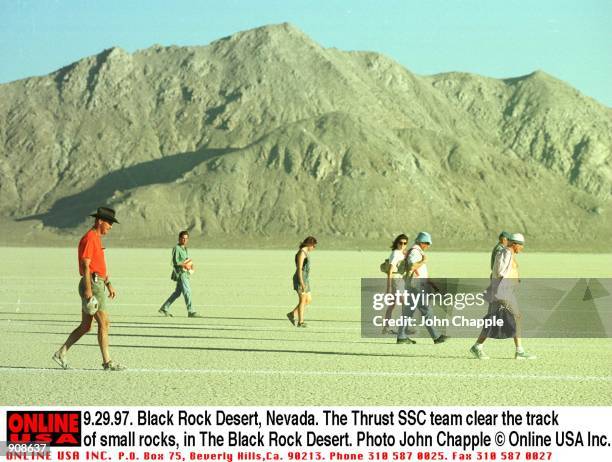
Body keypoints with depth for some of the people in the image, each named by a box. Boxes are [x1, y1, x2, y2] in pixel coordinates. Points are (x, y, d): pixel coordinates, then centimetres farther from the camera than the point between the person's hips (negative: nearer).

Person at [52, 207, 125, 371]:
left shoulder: (96, 239, 19)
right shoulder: (89, 239, -14)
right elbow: (85, 266, -19)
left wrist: (109, 284, 22)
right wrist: (88, 289, -23)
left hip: (97, 285, 10)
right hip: (92, 285, -10)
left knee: (85, 327, 11)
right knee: (104, 323, -6)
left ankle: (61, 354, 14)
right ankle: (107, 362, -2)